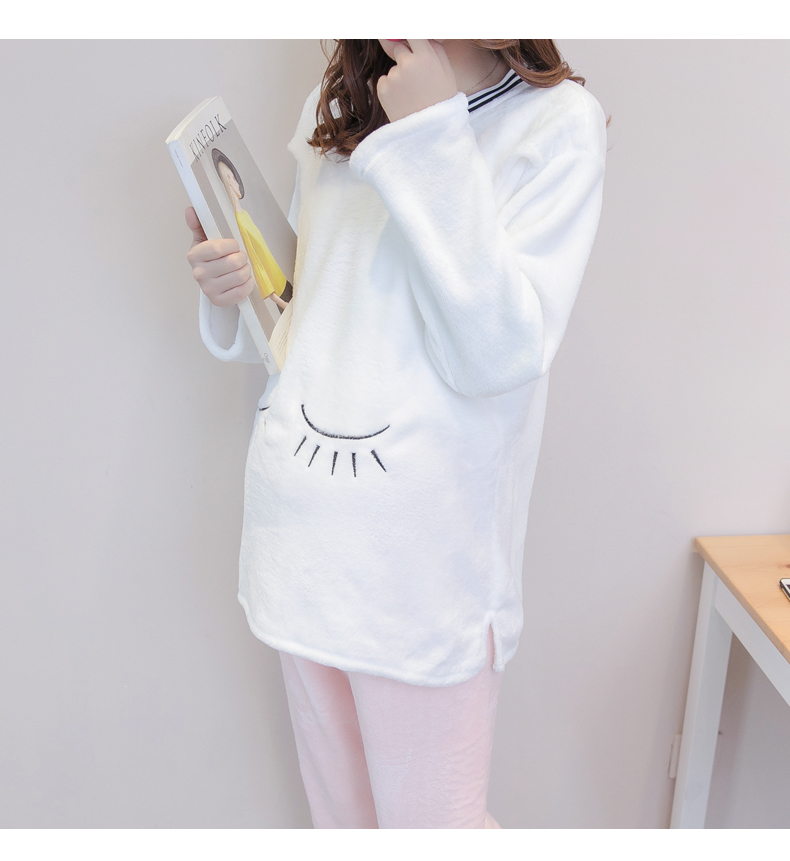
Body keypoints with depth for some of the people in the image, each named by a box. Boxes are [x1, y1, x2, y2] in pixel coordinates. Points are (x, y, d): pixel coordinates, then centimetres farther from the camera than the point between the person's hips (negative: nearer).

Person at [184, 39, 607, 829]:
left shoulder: (555, 121, -6)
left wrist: (429, 136, -17)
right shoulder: (332, 108, 12)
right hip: (296, 528, 6)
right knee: (339, 813, 19)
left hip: (423, 563, -5)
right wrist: (234, 292, -3)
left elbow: (497, 355, -17)